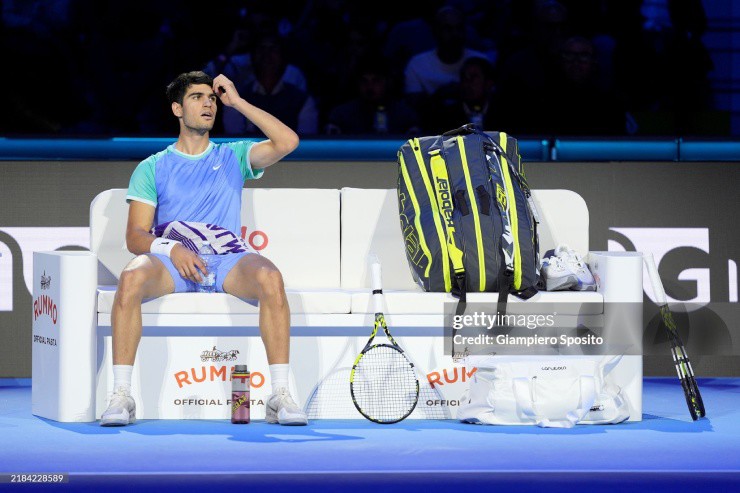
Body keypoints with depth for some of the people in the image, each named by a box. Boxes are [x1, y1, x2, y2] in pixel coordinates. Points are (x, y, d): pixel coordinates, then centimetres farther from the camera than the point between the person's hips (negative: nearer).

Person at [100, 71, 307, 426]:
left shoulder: (233, 157, 18)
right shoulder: (152, 168, 15)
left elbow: (287, 142, 1)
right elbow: (135, 237, 5)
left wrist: (237, 102, 6)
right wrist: (171, 249, -16)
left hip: (228, 263, 1)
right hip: (170, 263, 0)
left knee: (270, 277, -34)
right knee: (131, 278, -36)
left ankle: (280, 396, -33)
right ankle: (121, 395, -33)